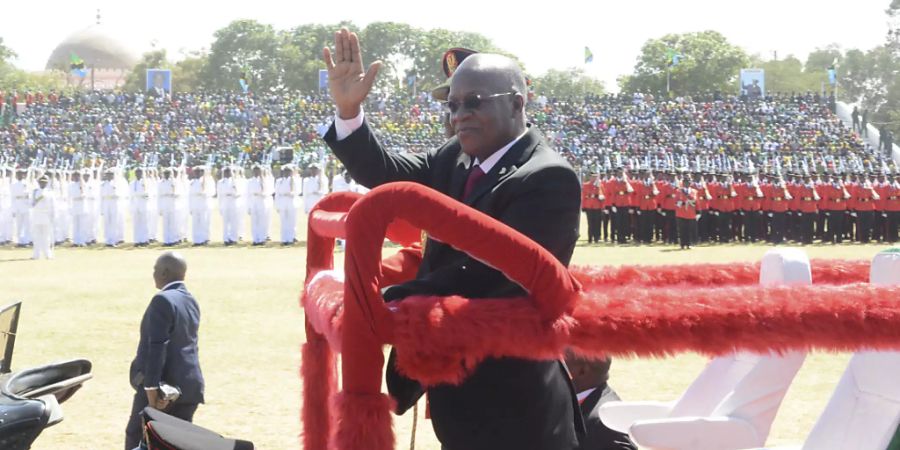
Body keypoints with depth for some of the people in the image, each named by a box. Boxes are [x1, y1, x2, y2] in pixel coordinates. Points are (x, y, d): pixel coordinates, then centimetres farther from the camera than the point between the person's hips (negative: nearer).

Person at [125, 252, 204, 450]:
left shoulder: (163, 300, -14)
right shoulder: (191, 301, 13)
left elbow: (157, 347, -19)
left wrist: (152, 389, -21)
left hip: (164, 383, -8)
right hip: (189, 385, 8)